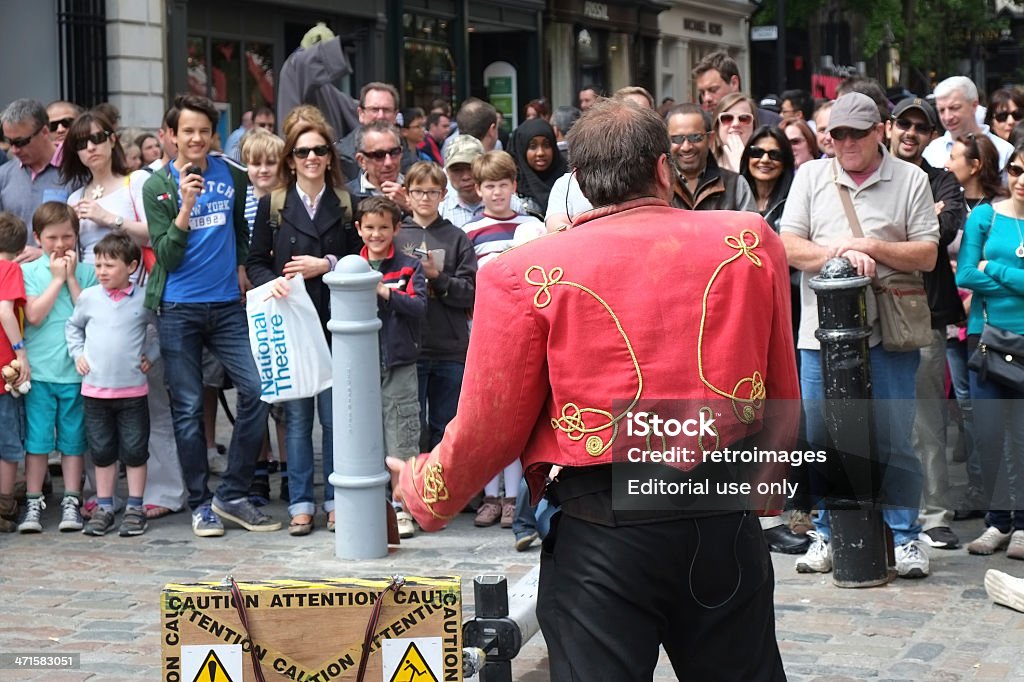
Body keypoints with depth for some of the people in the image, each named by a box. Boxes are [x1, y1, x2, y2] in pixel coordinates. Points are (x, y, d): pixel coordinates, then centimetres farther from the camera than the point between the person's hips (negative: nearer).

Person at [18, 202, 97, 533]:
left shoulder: (87, 272, 5)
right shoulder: (28, 272, 3)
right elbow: (34, 316, -10)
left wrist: (71, 278, -7)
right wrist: (57, 279, -6)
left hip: (76, 369, 1)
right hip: (38, 369, -1)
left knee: (73, 440, 7)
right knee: (37, 440, 2)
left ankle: (71, 502, 14)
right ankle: (33, 504, 10)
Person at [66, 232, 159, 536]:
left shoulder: (144, 300, -5)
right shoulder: (88, 297, 2)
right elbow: (73, 326, 18)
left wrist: (152, 354, 0)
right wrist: (77, 353, 5)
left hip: (133, 389, -2)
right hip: (94, 389, 2)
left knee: (134, 451, 4)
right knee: (102, 451, 9)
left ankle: (135, 508, 13)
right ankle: (104, 508, 18)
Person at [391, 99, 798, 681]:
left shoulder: (527, 273, -6)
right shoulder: (752, 241, 1)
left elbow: (490, 425, -1)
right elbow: (780, 394, 11)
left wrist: (424, 493, 18)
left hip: (602, 527, -2)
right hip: (728, 522, 3)